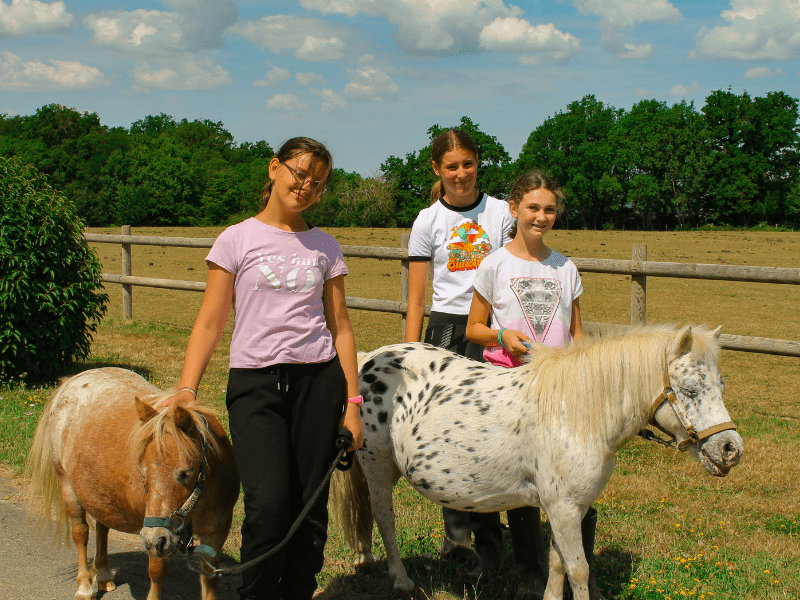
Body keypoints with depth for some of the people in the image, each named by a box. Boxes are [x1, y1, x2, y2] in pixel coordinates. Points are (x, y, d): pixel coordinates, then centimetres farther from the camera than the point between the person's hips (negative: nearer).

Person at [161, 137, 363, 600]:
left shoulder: (326, 248, 10)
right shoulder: (238, 240, 3)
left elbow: (340, 327, 12)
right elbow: (210, 322, 1)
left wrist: (352, 401, 7)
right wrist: (187, 389, -10)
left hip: (318, 379, 3)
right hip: (255, 382, -2)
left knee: (311, 509, 2)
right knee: (269, 505, -16)